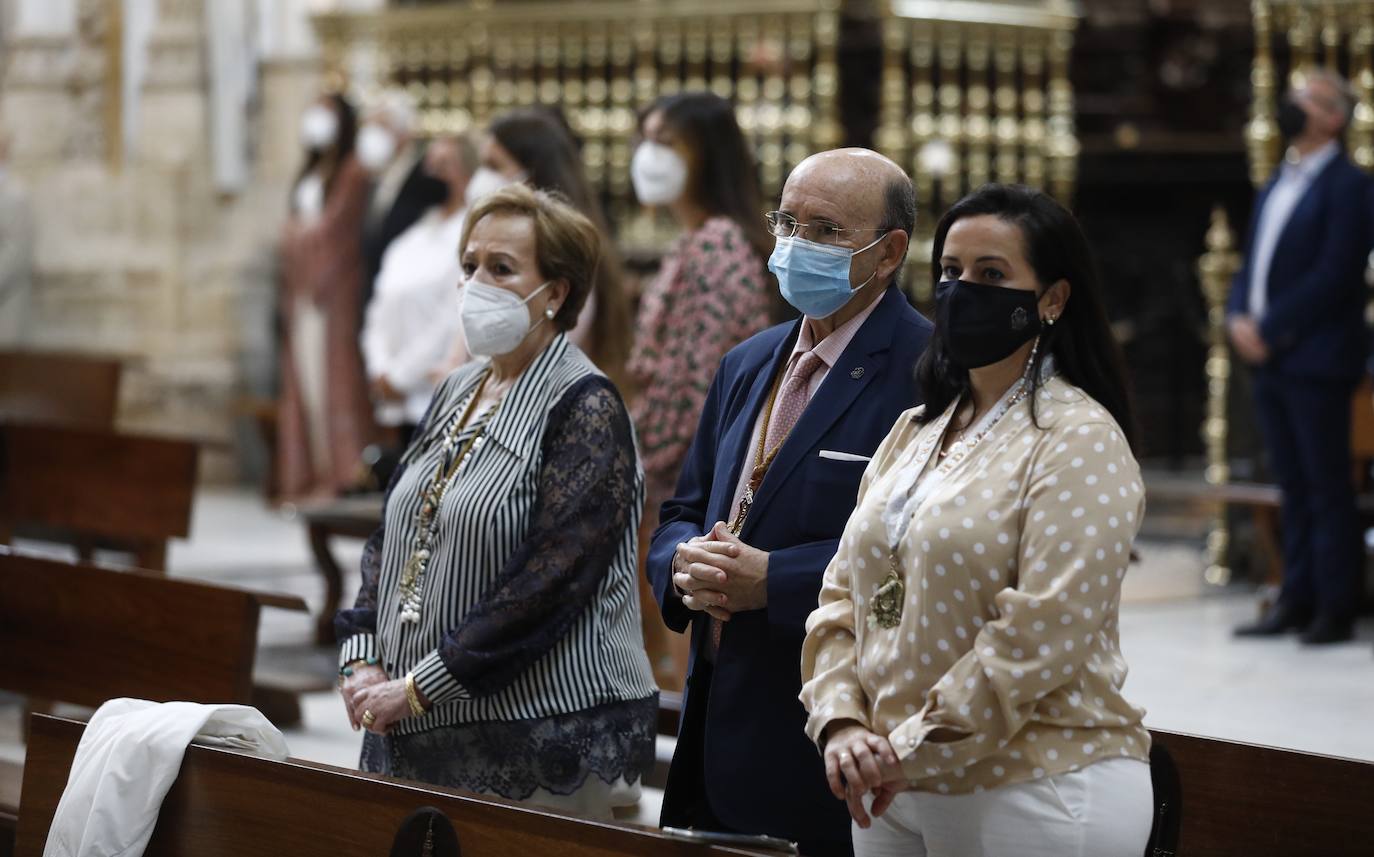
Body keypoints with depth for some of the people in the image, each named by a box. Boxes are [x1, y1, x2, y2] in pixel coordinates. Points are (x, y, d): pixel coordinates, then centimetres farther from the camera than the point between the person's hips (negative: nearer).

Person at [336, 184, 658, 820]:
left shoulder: (583, 408, -10)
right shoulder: (455, 394, 14)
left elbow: (548, 580, -19)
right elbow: (389, 538, 17)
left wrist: (418, 688, -18)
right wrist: (361, 659, 1)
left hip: (538, 735, -7)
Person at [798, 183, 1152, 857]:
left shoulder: (1078, 441, -9)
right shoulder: (914, 433, 13)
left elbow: (1043, 632, -18)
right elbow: (843, 595, 10)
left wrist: (911, 749, -16)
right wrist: (842, 723, -7)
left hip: (1036, 794, -6)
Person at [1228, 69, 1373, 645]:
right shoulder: (1276, 187, 18)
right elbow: (1252, 264, 18)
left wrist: (1270, 329, -15)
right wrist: (1239, 317, -1)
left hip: (1316, 360, -7)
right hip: (1270, 360, 8)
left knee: (1327, 487, -3)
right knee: (1293, 487, 10)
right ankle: (1296, 601, 14)